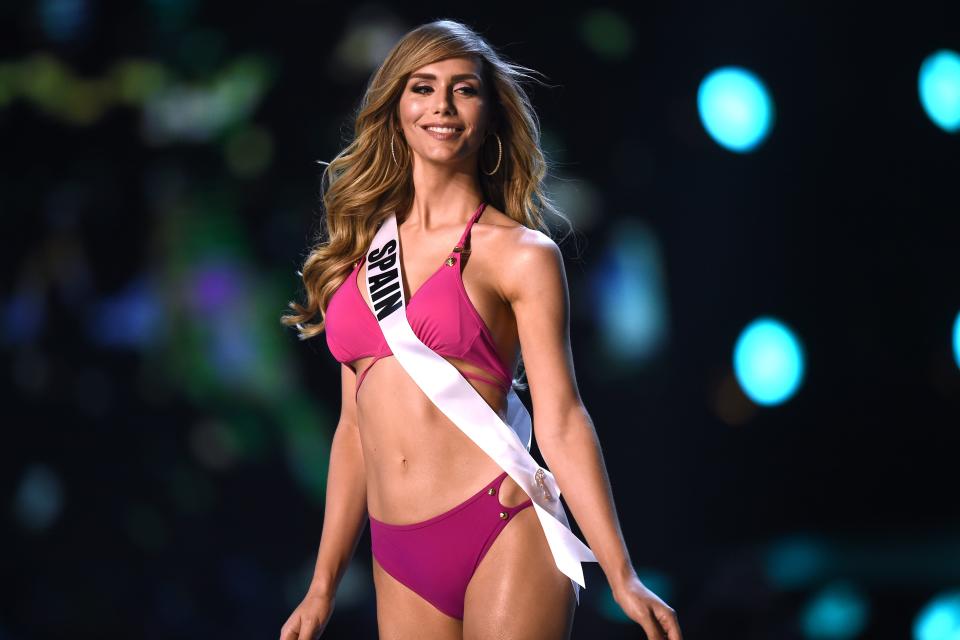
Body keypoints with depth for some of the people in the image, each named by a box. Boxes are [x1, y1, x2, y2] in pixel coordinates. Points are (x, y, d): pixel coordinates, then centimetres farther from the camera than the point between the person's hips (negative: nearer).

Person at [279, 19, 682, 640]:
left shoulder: (520, 254, 0)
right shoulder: (359, 251, 12)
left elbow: (560, 422, -5)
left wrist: (623, 580, -12)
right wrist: (322, 588, 17)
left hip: (502, 538, -4)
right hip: (401, 561, 4)